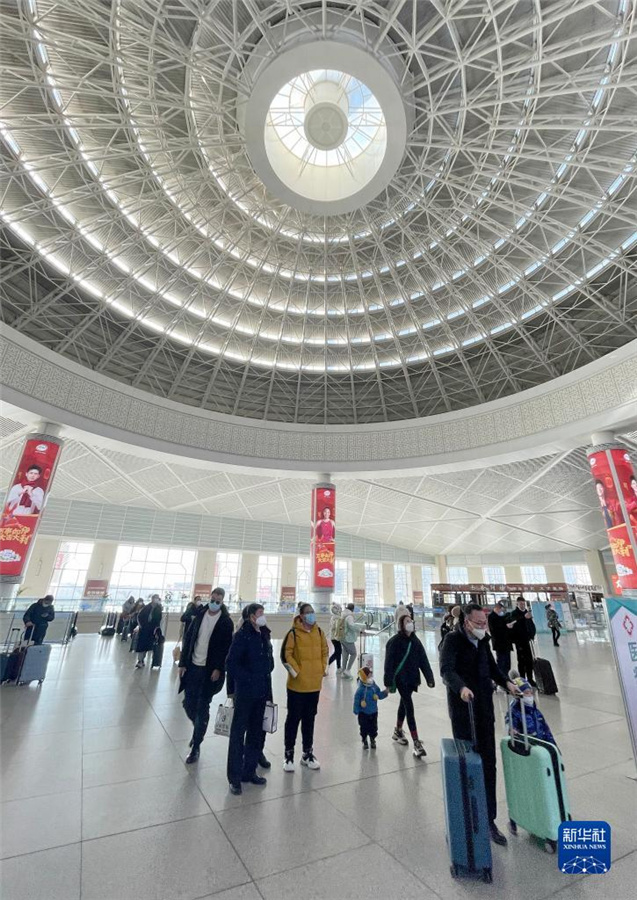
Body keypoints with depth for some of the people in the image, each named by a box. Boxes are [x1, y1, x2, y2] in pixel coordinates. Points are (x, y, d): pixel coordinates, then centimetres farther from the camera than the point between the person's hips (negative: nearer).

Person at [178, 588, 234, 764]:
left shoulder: (226, 622, -10)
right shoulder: (199, 615, 1)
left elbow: (227, 648, -9)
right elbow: (188, 639, 5)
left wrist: (218, 669, -16)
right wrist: (183, 663, 1)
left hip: (210, 670, -4)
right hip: (192, 666, 4)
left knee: (202, 709, 5)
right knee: (188, 704, 11)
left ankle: (196, 747, 22)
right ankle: (198, 730, 40)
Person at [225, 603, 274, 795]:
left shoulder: (264, 635, 5)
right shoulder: (242, 635, -16)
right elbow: (231, 664, -17)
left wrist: (265, 676, 7)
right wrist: (248, 679, -16)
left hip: (261, 692, 7)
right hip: (245, 692, -7)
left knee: (256, 732, 17)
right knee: (238, 732, 6)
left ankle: (249, 771, 33)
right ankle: (234, 777, 21)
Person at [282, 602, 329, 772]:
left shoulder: (318, 632, 2)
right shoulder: (293, 633, -14)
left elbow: (324, 651, 12)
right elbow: (285, 654, -13)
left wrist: (322, 669, 5)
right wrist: (296, 672, -13)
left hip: (314, 684, 5)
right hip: (297, 685, -5)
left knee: (309, 719, 17)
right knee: (293, 719, 8)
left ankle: (308, 754, 31)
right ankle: (289, 755, 24)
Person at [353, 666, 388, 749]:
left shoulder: (374, 687, -7)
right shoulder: (361, 689, -22)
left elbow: (379, 695, 4)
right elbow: (356, 700, -16)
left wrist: (385, 692, -11)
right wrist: (356, 710, -14)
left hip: (373, 712, 4)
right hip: (363, 713, -4)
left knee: (373, 727, 15)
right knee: (364, 727, 7)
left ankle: (372, 741, 36)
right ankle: (364, 742, 28)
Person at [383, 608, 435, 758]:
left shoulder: (415, 640, 2)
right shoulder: (395, 641, -16)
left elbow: (423, 660, 3)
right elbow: (389, 662, -14)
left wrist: (429, 677, -3)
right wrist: (388, 682, -14)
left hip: (412, 678, 6)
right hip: (400, 678, -6)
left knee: (404, 704, 21)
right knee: (409, 707, -7)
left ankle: (398, 731, 40)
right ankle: (416, 743, -2)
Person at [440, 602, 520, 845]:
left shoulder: (482, 641, 6)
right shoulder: (453, 640, -14)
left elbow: (491, 667, 20)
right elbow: (446, 669, -25)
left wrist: (506, 682, 4)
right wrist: (461, 687, -42)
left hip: (485, 709, 5)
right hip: (462, 709, -5)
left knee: (488, 764, 9)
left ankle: (488, 819, 23)